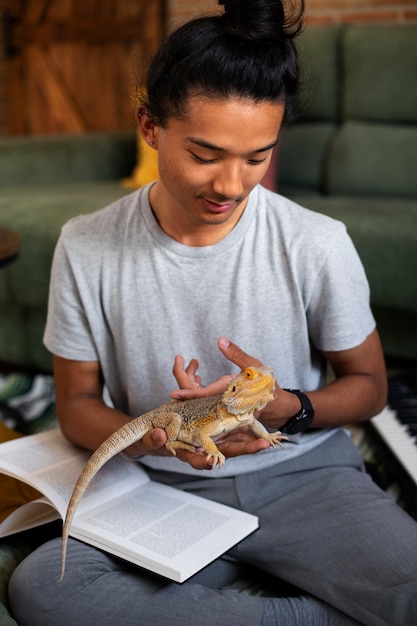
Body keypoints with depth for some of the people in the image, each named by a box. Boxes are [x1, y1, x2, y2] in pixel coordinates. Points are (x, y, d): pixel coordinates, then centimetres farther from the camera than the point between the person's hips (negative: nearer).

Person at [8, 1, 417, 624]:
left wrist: (289, 409, -19)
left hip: (303, 472, -1)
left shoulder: (318, 245, -9)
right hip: (164, 488, 2)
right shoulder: (87, 248, -7)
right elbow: (76, 404, 1)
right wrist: (157, 437, -22)